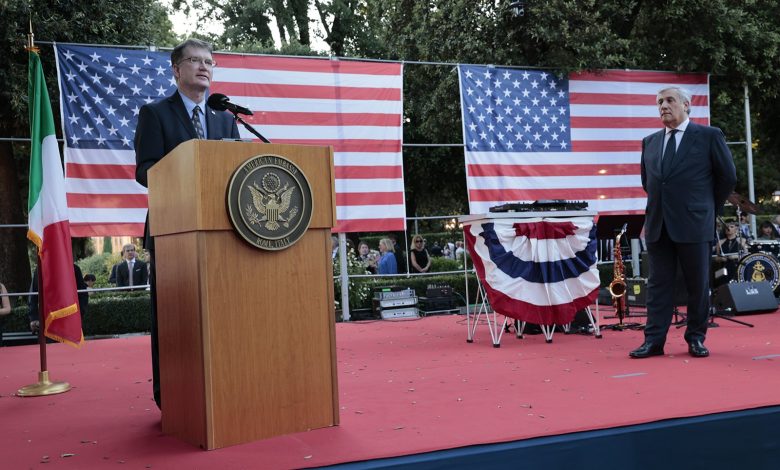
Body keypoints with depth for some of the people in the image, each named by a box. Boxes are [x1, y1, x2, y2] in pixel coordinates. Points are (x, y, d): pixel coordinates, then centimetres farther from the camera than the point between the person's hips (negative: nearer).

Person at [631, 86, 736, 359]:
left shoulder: (709, 136, 1)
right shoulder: (649, 142, 12)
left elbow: (728, 177, 5)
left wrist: (709, 209, 9)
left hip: (694, 224, -3)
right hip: (657, 225, 4)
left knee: (698, 285, 4)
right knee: (658, 284, 4)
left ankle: (696, 339, 16)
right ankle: (654, 341, 7)